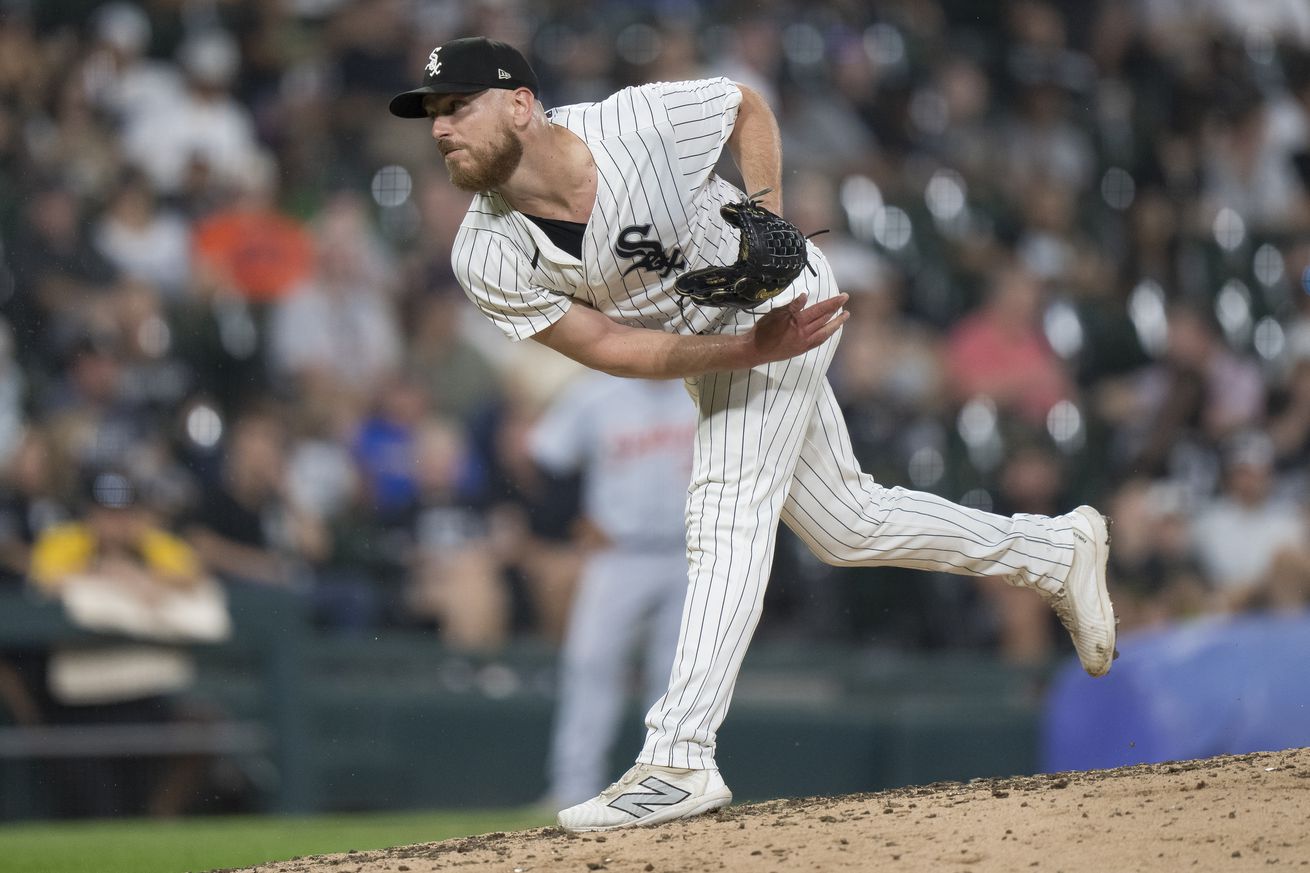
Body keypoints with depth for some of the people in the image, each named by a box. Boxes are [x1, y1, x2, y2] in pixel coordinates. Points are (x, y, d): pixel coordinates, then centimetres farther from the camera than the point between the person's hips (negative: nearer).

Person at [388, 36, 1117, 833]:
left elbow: (750, 108, -7)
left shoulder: (646, 121, -29)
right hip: (714, 348, 6)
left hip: (779, 300, -6)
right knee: (846, 526, 15)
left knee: (727, 513, -19)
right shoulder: (488, 259, -20)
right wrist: (752, 349, -30)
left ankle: (680, 762, -25)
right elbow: (607, 347, -19)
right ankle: (1058, 551, 35)